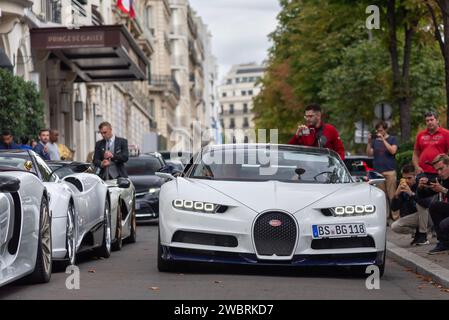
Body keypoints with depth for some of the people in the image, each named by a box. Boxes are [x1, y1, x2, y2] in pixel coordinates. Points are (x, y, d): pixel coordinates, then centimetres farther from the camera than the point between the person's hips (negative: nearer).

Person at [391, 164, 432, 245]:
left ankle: (423, 235, -19)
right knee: (394, 227, -19)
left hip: (427, 217, -4)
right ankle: (417, 232, 5)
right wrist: (396, 194, -25)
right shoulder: (402, 187, -5)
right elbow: (394, 208, -8)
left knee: (420, 204, -32)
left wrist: (411, 193, -42)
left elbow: (428, 203, -36)